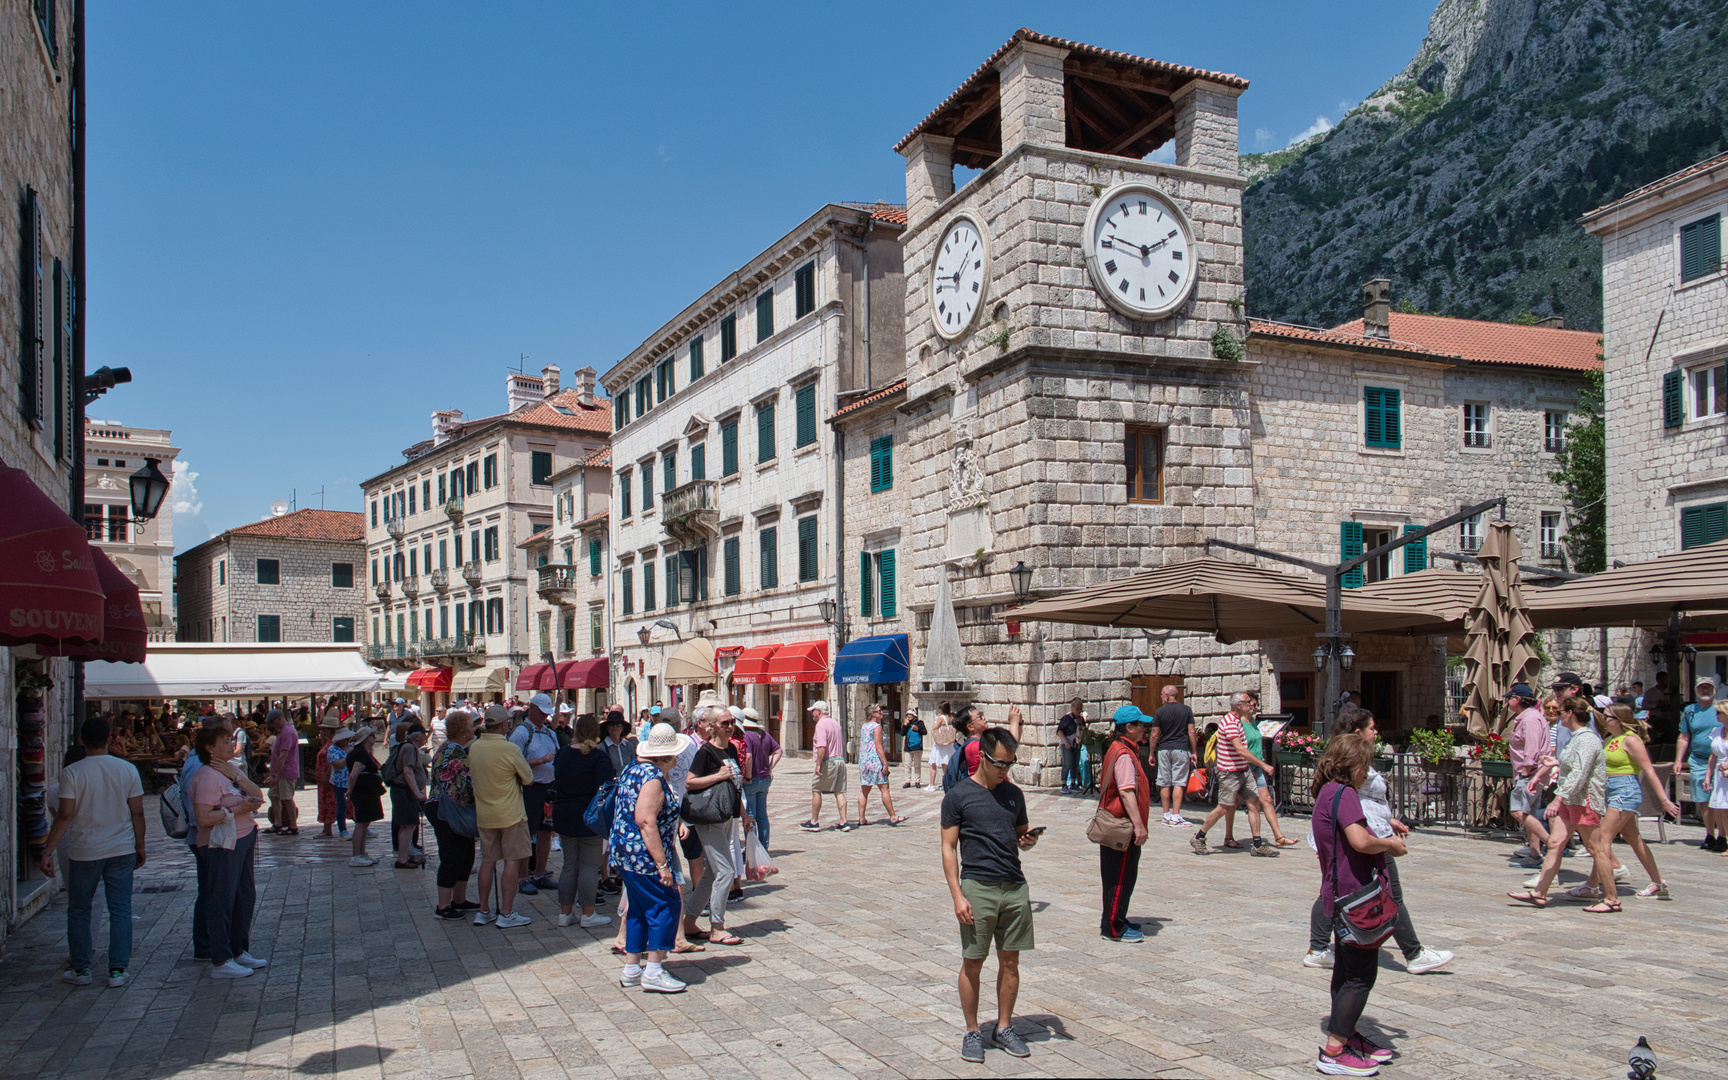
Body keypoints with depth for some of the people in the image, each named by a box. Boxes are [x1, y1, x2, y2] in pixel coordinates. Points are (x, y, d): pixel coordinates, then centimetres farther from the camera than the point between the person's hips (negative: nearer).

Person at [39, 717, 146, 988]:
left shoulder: (72, 772, -9)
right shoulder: (128, 770, -2)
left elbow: (64, 816, -12)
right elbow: (137, 813, 1)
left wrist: (48, 851, -5)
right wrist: (140, 847, 11)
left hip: (84, 853, -1)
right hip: (121, 851, 1)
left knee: (78, 911, 14)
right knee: (120, 910, 6)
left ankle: (80, 970, 19)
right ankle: (117, 970, 7)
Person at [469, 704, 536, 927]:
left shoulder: (473, 747, -1)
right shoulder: (510, 749, -17)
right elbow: (528, 779, -8)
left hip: (483, 814, 6)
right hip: (511, 814, -6)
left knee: (487, 861, 14)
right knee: (512, 861, 2)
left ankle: (483, 911, 18)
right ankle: (506, 913, 2)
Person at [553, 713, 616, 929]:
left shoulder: (562, 754, 4)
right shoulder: (599, 757, -15)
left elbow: (556, 785, 15)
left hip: (564, 818, 6)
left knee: (569, 865, 14)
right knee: (590, 866, 1)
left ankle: (565, 913, 18)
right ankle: (588, 915, 4)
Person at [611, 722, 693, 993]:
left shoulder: (635, 768, 12)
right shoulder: (653, 777, -18)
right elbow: (646, 821, -24)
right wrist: (662, 864, -24)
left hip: (625, 850, 10)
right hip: (643, 854, -10)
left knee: (639, 908, 15)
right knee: (665, 905, -4)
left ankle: (631, 970, 20)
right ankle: (654, 971, -1)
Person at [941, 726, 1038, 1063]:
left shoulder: (1013, 794, 11)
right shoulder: (958, 795, -3)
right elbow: (949, 848, -4)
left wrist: (1029, 840, -4)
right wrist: (957, 895, -12)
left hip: (1015, 887, 4)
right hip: (977, 887, -4)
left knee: (1010, 960, 9)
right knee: (973, 963, 2)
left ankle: (1003, 1027, 23)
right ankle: (972, 1031, 16)